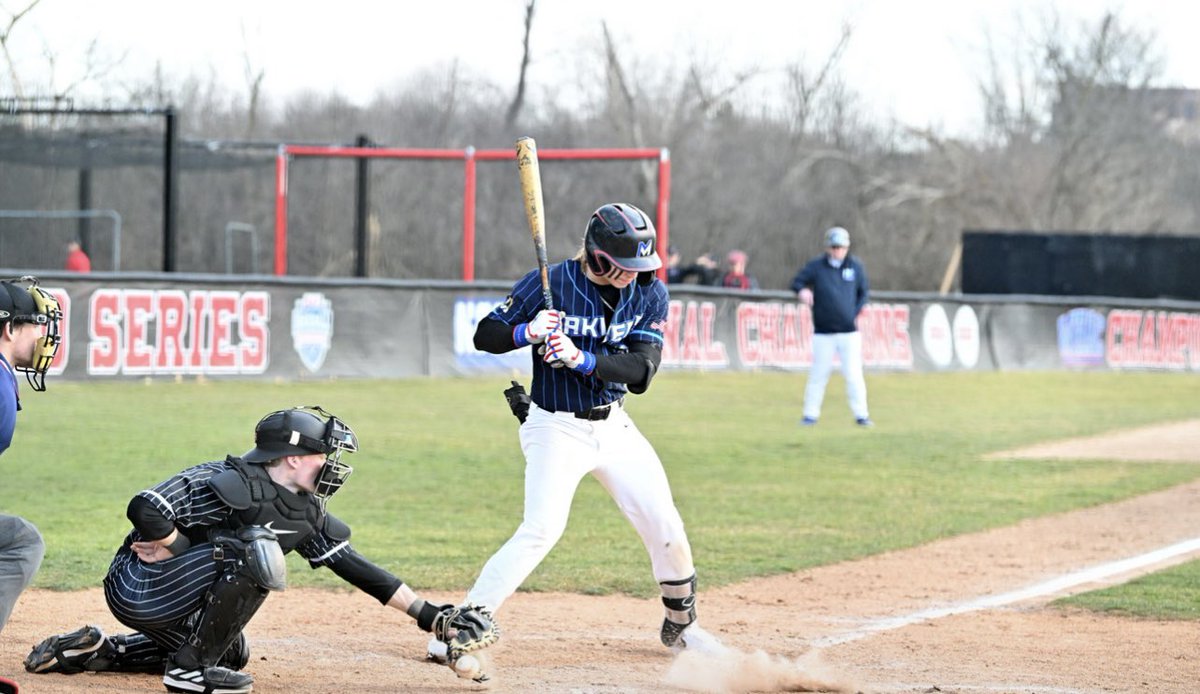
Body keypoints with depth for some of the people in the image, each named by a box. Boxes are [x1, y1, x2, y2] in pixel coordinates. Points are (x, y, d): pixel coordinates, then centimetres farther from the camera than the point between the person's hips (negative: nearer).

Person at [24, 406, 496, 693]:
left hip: (163, 596, 9)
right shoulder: (232, 486, -23)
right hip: (136, 588, -9)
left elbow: (353, 566, 6)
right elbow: (145, 509, -31)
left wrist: (428, 615, 2)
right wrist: (181, 547, -15)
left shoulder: (304, 513, 5)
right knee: (253, 551, -24)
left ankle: (94, 652, 24)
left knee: (233, 654, 30)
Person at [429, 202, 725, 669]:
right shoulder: (548, 284, -13)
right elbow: (485, 335, -8)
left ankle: (680, 627, 29)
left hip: (613, 426, 5)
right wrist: (526, 332, -29)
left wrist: (580, 358, -29)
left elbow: (642, 370, -14)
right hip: (556, 428, -5)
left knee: (666, 528, 5)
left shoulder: (649, 293, -4)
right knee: (541, 530, -22)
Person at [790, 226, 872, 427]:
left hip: (849, 331, 1)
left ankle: (861, 415, 4)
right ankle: (811, 414, 11)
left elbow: (863, 293, 14)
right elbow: (797, 282, 0)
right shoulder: (816, 266, 0)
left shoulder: (855, 266, 5)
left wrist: (855, 313, -1)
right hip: (823, 333, -1)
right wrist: (802, 291, -24)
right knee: (818, 373, 3)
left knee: (853, 373, -2)